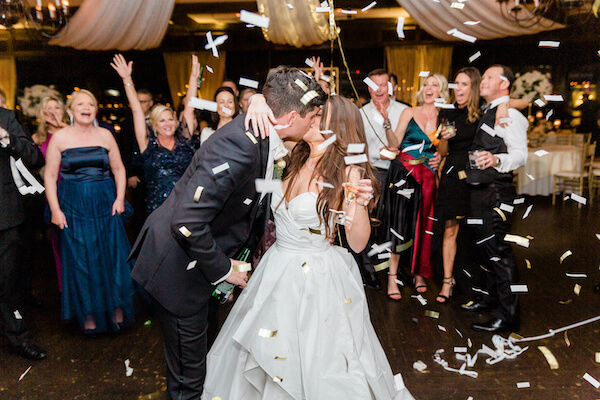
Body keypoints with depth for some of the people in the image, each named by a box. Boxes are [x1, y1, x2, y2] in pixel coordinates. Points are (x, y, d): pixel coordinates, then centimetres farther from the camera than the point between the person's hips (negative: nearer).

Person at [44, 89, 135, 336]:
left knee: (113, 257, 3)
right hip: (74, 208, -1)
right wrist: (55, 210, -6)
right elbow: (50, 176, 0)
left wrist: (120, 199, -1)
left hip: (106, 206, 1)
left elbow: (119, 169, 9)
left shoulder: (105, 135, 4)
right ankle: (89, 316, 19)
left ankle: (117, 309, 18)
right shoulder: (59, 137, 0)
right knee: (81, 260, 5)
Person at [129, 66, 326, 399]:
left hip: (199, 254, 9)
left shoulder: (260, 135, -3)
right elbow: (186, 223, -34)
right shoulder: (238, 148, -33)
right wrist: (223, 268, -21)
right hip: (178, 266, -9)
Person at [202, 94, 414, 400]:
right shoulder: (292, 160, 0)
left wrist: (360, 205, -29)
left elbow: (357, 243, -12)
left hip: (320, 279, -5)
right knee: (265, 355, 21)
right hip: (278, 272, 5)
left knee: (320, 364, 11)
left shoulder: (347, 173, -13)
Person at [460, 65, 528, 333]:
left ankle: (508, 315, 1)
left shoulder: (510, 114, -12)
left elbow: (520, 155, -22)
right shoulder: (488, 113, 18)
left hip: (496, 191, -10)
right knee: (486, 247, 18)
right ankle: (492, 298, 33)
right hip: (480, 190, 10)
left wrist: (496, 160, -41)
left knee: (498, 250, -8)